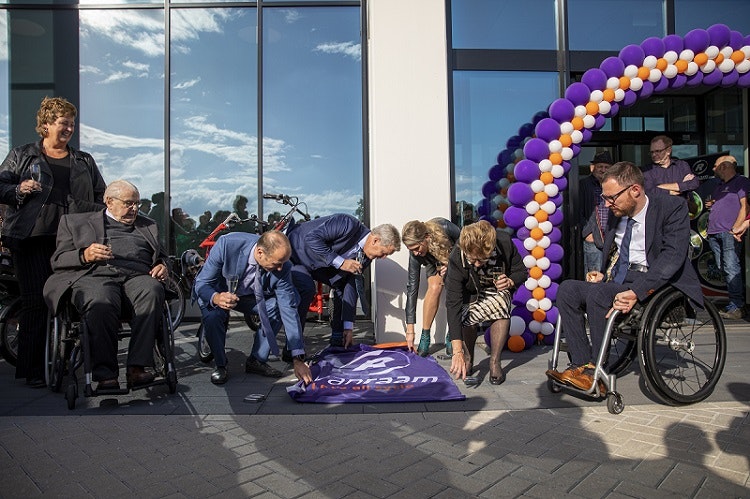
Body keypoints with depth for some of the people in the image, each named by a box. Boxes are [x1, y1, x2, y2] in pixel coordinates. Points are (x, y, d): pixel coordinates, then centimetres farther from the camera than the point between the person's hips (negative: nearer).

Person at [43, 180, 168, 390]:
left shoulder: (147, 225, 32)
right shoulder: (75, 222, 24)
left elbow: (162, 256, 31)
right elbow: (57, 260, 15)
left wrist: (162, 266, 5)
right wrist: (84, 255, -7)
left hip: (137, 276, 2)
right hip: (94, 276, -2)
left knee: (152, 292, -36)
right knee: (101, 302, -39)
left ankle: (137, 367, -38)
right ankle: (105, 375, -32)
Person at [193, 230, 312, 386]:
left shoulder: (282, 267, -27)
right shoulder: (227, 244, -34)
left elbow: (289, 311, -24)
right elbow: (201, 283, -25)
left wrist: (298, 360, -25)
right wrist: (216, 298, -50)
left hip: (250, 297, 2)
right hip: (217, 293, -2)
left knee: (278, 307, -23)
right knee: (213, 315, -33)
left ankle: (257, 360, -4)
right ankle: (221, 365, -5)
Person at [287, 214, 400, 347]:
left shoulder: (365, 257, -8)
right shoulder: (348, 224, -31)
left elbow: (350, 285, -6)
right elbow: (311, 238, -33)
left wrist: (348, 327, -8)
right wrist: (340, 262, -35)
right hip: (296, 253, -8)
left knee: (342, 285, -2)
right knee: (307, 289, -28)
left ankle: (338, 342, 8)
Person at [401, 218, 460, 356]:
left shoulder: (444, 228, -40)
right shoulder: (415, 254, -32)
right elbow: (412, 287, -29)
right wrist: (410, 329, -30)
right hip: (434, 263, 0)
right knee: (435, 287, -30)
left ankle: (451, 338, -8)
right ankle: (425, 338, -20)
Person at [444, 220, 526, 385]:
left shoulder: (505, 242, -31)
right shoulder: (456, 259, -35)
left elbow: (521, 271, -10)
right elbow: (453, 304, -40)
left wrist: (510, 282, -36)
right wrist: (457, 351, -45)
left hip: (498, 289, 1)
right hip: (472, 292, -1)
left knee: (501, 306, -30)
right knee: (468, 317, -28)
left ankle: (495, 362, -13)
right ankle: (468, 359, 1)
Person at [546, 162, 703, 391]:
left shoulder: (672, 207, -8)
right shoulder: (617, 213, 11)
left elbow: (673, 256, -21)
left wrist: (636, 292, -32)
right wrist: (603, 274, 3)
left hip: (653, 286, -7)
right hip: (617, 283, 7)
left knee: (596, 294, -31)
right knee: (567, 289, -15)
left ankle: (597, 373, -19)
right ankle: (581, 365, -17)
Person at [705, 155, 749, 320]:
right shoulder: (719, 186, 27)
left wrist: (736, 228, -17)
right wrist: (710, 204, 14)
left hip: (729, 234, -8)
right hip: (714, 233, 8)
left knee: (731, 269, -14)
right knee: (723, 269, 6)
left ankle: (735, 307, -15)